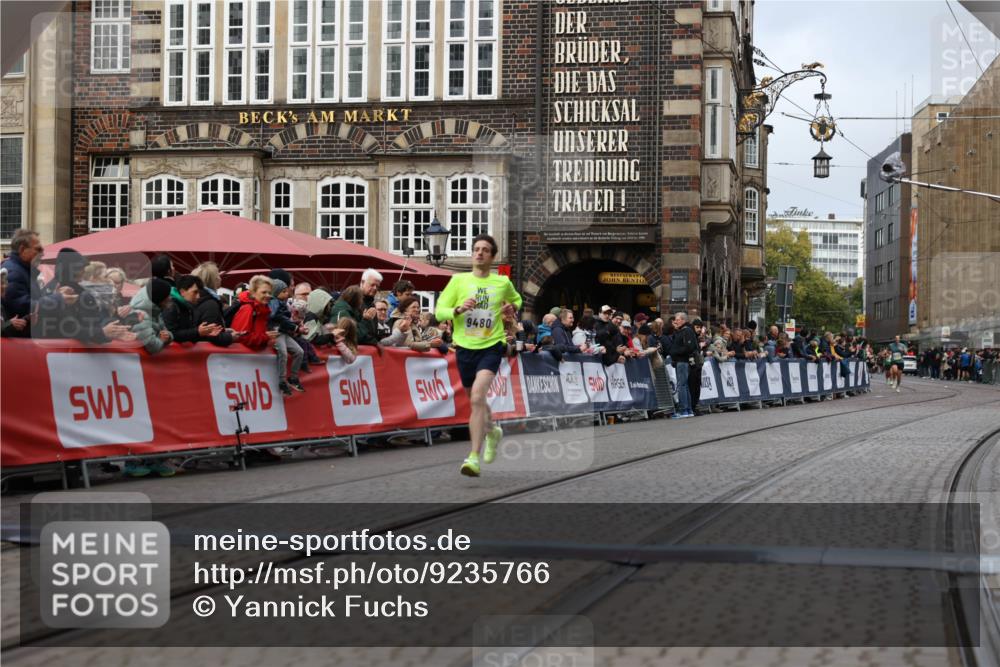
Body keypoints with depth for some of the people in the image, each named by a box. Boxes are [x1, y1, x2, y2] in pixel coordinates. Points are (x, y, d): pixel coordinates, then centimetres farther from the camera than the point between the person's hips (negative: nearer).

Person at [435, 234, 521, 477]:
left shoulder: (502, 282, 4)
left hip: (491, 346, -3)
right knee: (475, 399, 18)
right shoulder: (458, 280, 3)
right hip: (465, 347, 3)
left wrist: (512, 309, 3)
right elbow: (439, 311, 2)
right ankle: (492, 431, 52)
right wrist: (458, 310, -18)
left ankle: (474, 457, -25)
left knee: (477, 396, -23)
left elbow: (516, 299, 25)